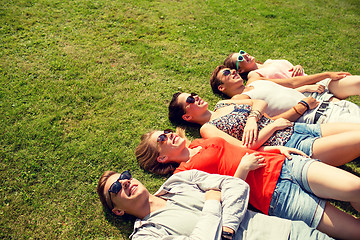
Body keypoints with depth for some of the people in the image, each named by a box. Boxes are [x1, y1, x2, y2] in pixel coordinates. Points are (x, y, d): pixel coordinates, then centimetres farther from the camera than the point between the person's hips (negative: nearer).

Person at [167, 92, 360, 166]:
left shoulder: (222, 104, 19)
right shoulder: (207, 129, -4)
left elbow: (260, 103, 11)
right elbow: (244, 148, -17)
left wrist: (252, 118, -11)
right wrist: (274, 125, -11)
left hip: (296, 128, 8)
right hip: (292, 148, -8)